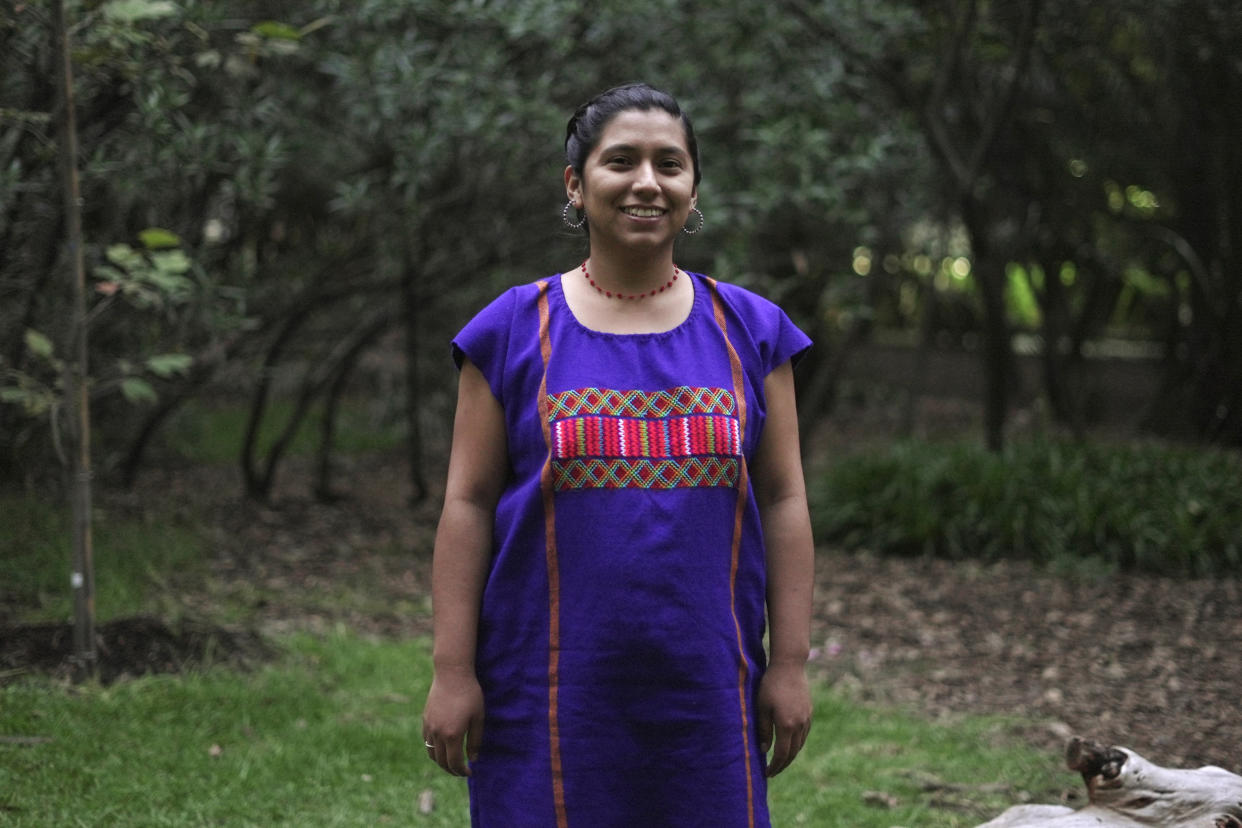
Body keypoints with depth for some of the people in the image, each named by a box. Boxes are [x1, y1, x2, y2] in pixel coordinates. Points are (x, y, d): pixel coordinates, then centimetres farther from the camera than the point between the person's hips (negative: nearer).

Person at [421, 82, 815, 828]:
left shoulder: (749, 331, 7)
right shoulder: (514, 331, 2)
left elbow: (783, 502, 6)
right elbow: (469, 505, 0)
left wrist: (790, 663, 1)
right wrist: (453, 671, -5)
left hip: (705, 688, 2)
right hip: (550, 691, -1)